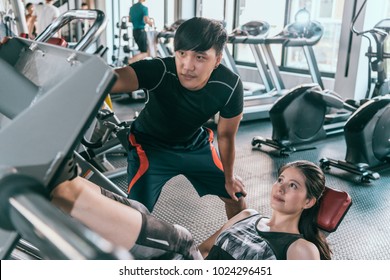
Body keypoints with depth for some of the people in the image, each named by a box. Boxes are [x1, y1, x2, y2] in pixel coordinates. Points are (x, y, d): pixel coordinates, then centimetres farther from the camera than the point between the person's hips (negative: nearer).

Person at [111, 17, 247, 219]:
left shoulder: (230, 87, -27)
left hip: (195, 144, 3)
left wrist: (229, 177, 4)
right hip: (150, 145, -3)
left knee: (236, 195, 13)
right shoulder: (159, 71, -37)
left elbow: (226, 135, -10)